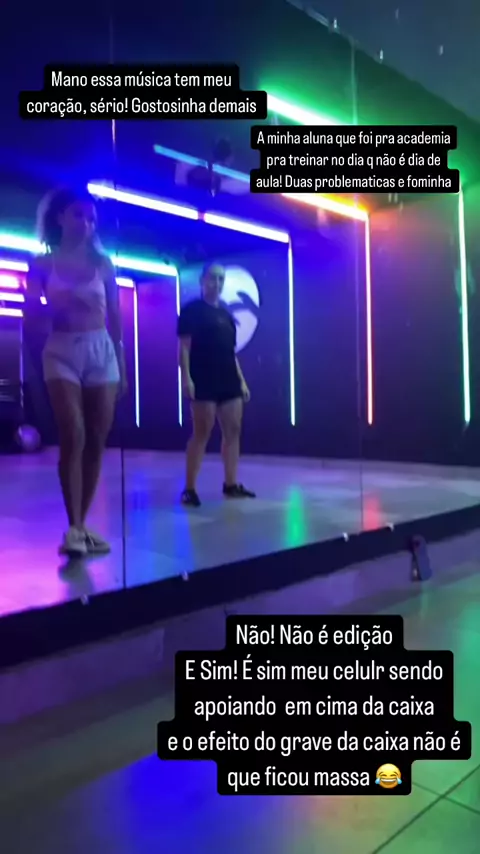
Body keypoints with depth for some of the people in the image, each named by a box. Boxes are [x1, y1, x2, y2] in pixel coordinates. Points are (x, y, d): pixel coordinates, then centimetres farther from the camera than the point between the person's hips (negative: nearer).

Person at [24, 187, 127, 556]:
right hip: (62, 352, -2)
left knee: (96, 441, -1)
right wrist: (56, 303, -14)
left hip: (101, 351, 2)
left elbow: (115, 319, 12)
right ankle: (74, 527, -9)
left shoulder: (103, 264, 11)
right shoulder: (43, 264, 7)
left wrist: (122, 366, 10)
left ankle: (82, 524, 9)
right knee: (73, 437, -16)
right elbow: (30, 319, 5)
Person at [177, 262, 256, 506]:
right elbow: (184, 347, -7)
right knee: (202, 432, -8)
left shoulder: (226, 314, 18)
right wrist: (186, 377, -17)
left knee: (233, 430, 5)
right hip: (204, 381, -7)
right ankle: (189, 488, -2)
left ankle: (231, 484, 14)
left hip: (229, 381, 7)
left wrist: (241, 380, 14)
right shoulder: (192, 310, 0)